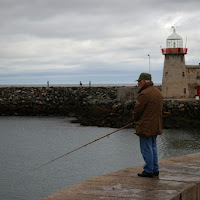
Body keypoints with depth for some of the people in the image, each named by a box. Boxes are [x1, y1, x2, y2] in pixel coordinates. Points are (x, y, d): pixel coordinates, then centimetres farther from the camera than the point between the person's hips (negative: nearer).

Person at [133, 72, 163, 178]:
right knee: (153, 147, 16)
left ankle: (148, 171, 4)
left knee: (146, 149, -1)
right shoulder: (158, 92, 11)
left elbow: (137, 110, -15)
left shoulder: (144, 94, -19)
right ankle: (155, 169, 21)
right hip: (156, 125, 9)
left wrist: (135, 119, 6)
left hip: (146, 127, -9)